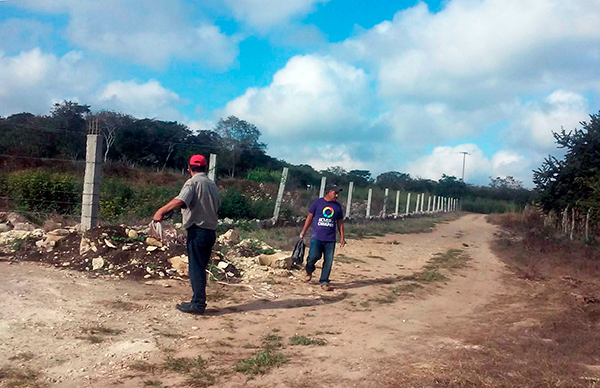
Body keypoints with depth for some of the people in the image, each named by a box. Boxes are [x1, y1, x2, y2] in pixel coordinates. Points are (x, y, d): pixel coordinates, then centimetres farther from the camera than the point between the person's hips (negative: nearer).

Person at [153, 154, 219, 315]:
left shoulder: (193, 182, -8)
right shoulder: (212, 185, 15)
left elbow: (180, 201, -25)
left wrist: (161, 211, -22)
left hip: (197, 230, -7)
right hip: (211, 231, 7)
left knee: (196, 268, -3)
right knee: (200, 268, 13)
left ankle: (198, 303, -1)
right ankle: (199, 301, 18)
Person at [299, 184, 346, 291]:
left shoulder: (337, 206, 11)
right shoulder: (317, 203, 2)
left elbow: (340, 222, 16)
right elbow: (310, 217, 7)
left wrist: (342, 237, 11)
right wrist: (303, 232, 5)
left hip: (330, 239, 3)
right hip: (316, 237, -3)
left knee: (328, 261, 1)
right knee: (314, 256, -14)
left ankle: (324, 282, 13)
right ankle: (309, 271, 18)